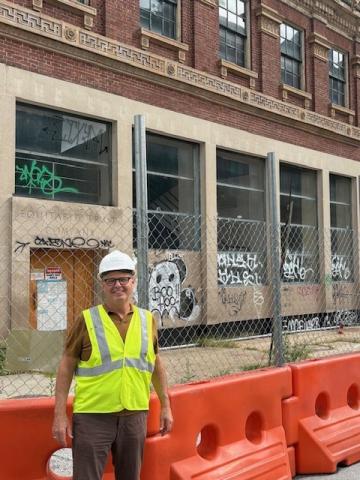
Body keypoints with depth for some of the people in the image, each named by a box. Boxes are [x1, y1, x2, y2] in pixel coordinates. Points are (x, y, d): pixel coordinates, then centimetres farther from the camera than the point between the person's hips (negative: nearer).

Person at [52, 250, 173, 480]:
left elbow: (156, 364, 13)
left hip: (135, 416, 3)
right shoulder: (87, 320, -5)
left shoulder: (147, 319, 5)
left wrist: (165, 406, 13)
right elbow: (67, 367, -2)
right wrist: (60, 415, -6)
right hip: (93, 417, -3)